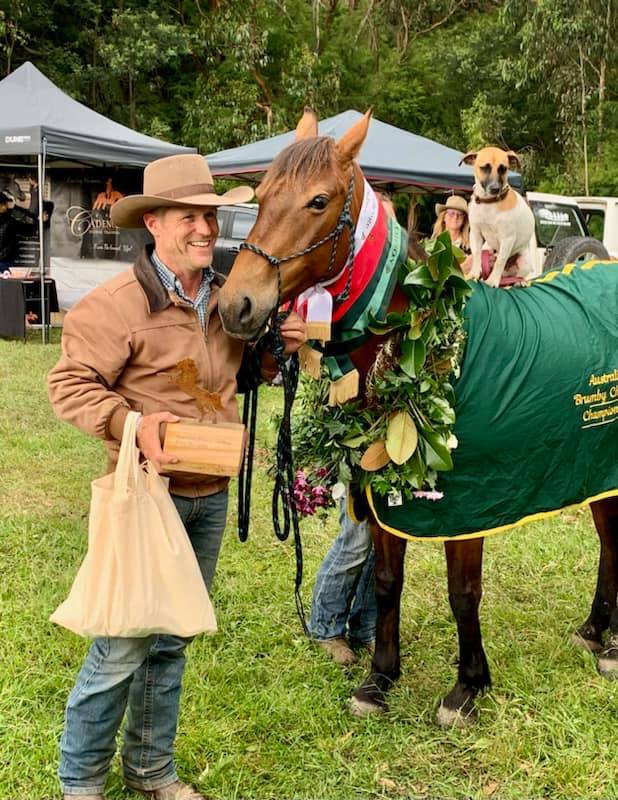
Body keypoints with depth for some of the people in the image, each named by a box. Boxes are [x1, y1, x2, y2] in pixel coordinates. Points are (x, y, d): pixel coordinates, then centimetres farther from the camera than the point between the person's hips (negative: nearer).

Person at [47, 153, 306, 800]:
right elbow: (69, 384, -13)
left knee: (173, 639, 18)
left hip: (211, 496, 7)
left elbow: (245, 370, 20)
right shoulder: (117, 303, -15)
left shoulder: (227, 297, 6)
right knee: (124, 642, 0)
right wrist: (132, 422, -27)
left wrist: (279, 349, -1)